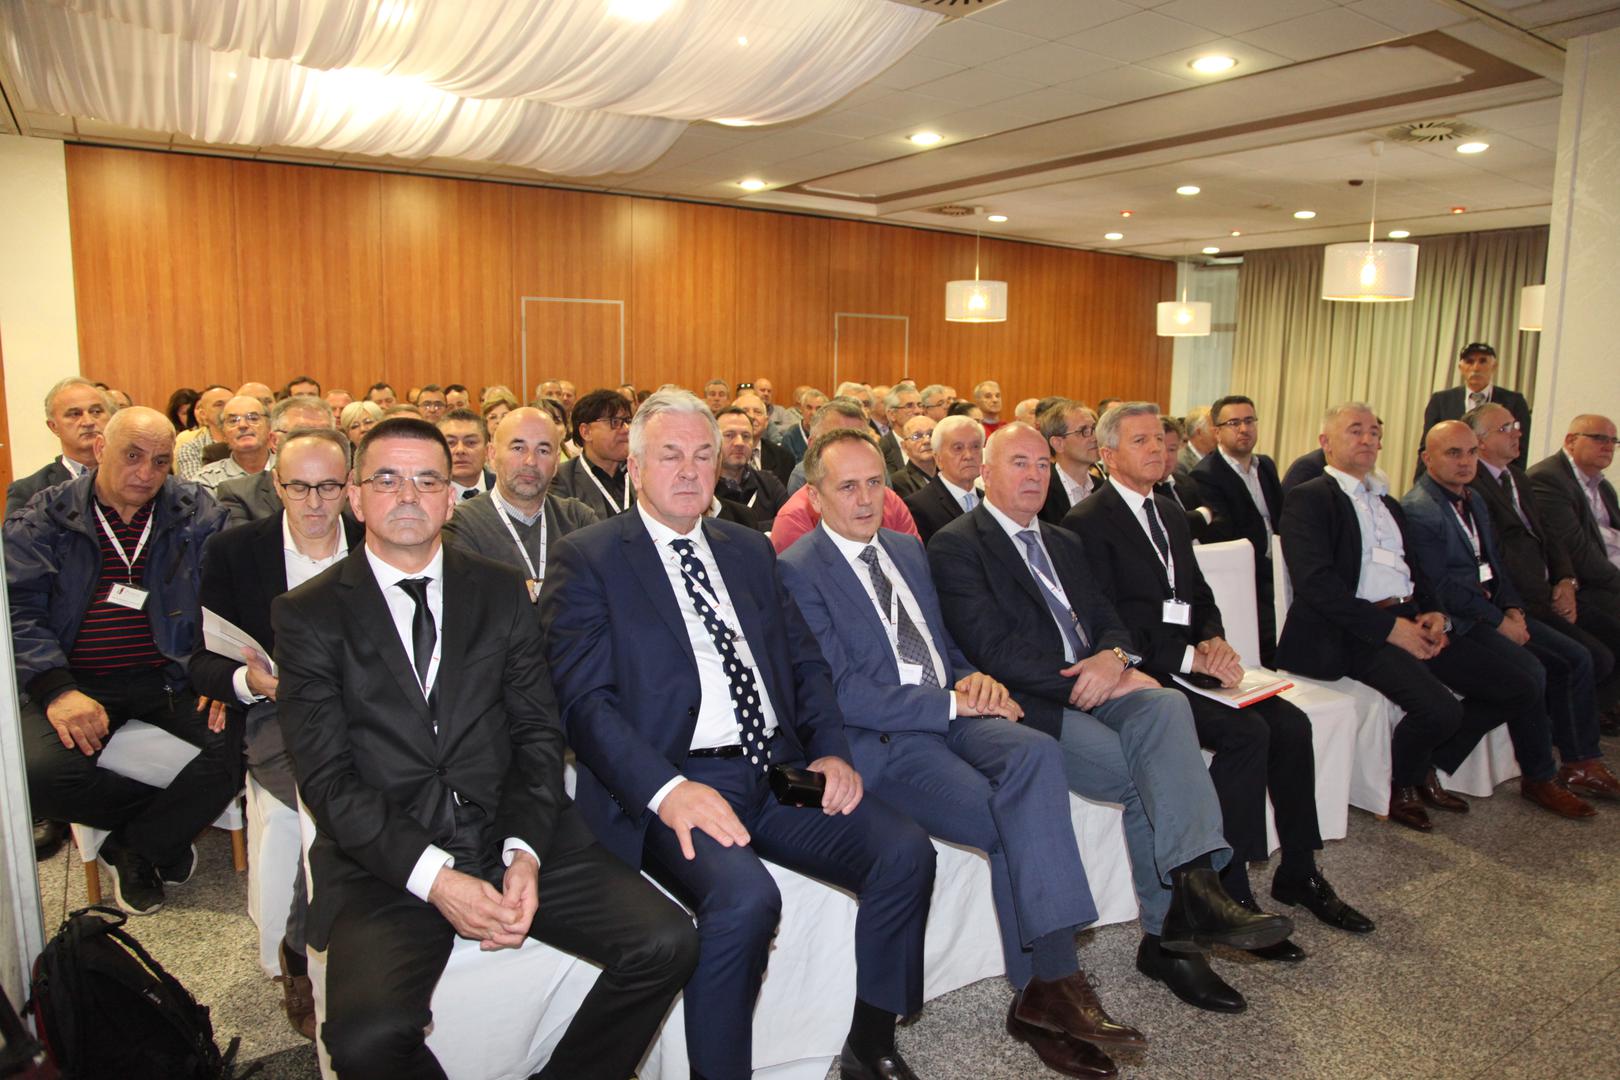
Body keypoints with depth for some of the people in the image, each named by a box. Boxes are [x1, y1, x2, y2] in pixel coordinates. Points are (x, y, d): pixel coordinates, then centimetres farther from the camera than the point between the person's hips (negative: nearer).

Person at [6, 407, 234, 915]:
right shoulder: (42, 521, 7)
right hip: (78, 682, 0)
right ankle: (174, 818, -1)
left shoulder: (198, 514, 6)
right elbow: (19, 609, -2)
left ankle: (134, 848, -2)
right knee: (37, 773, -27)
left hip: (170, 676, 0)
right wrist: (57, 689, -18)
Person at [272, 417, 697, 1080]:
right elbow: (327, 778, -5)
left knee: (664, 943, -15)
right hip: (386, 862, -2)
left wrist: (525, 851, -10)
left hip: (512, 834, 3)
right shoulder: (309, 614, 3)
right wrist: (431, 877, -17)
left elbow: (538, 732, 6)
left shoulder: (502, 592, 11)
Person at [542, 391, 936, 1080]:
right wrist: (667, 789, -23)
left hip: (778, 771, 6)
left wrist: (832, 751, -1)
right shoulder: (587, 558, 1)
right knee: (744, 896, -32)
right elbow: (585, 701, -9)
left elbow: (806, 661, 18)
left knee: (905, 852, -13)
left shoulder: (749, 550, 19)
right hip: (673, 782, -5)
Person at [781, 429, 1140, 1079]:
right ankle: (1048, 984, -6)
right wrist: (950, 701, -13)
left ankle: (1047, 985, -23)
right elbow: (841, 692, -12)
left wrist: (973, 679, 2)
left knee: (1036, 753, -26)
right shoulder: (798, 571, -4)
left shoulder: (907, 549, 20)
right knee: (1016, 823, -25)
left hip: (952, 715, 6)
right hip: (881, 740, -6)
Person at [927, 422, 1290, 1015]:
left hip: (1094, 687, 6)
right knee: (1150, 776, -23)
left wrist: (1113, 656, -9)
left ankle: (1195, 887, -28)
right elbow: (994, 651, -13)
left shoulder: (1064, 542, 24)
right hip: (1028, 705, -6)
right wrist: (1091, 679, -15)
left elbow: (1106, 617, 16)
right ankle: (1171, 931, -10)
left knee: (1166, 707, -26)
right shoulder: (956, 545, -2)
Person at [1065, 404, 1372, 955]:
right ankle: (1229, 893, -14)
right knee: (1246, 732, -25)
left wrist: (1213, 640, -3)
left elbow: (1200, 595, 19)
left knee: (1290, 722, -10)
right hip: (1141, 671, -8)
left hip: (1190, 659, 8)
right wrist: (1187, 655, -20)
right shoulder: (1088, 522, -9)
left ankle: (1299, 873, 7)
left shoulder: (1171, 514, 20)